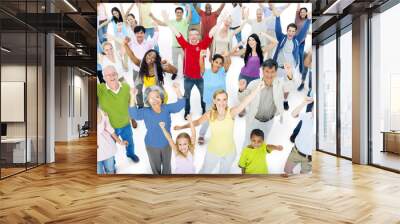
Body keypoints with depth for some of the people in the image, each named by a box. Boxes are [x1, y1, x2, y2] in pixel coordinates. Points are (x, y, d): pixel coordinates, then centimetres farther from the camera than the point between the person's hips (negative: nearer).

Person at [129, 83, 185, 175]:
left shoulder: (166, 108, -14)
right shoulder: (145, 112, -19)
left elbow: (180, 105, -24)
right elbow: (133, 114, -35)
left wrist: (177, 91, -41)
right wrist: (133, 97, -47)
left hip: (167, 144, 2)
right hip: (152, 146, -2)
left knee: (167, 165, 26)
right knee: (155, 166, 23)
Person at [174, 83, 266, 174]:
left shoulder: (231, 113, -27)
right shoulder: (210, 114, -21)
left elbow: (245, 102, -43)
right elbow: (197, 122, -3)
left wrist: (257, 89, -58)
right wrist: (182, 127, 1)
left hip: (229, 152, 0)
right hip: (213, 151, 0)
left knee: (224, 172, 27)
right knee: (204, 171, 22)